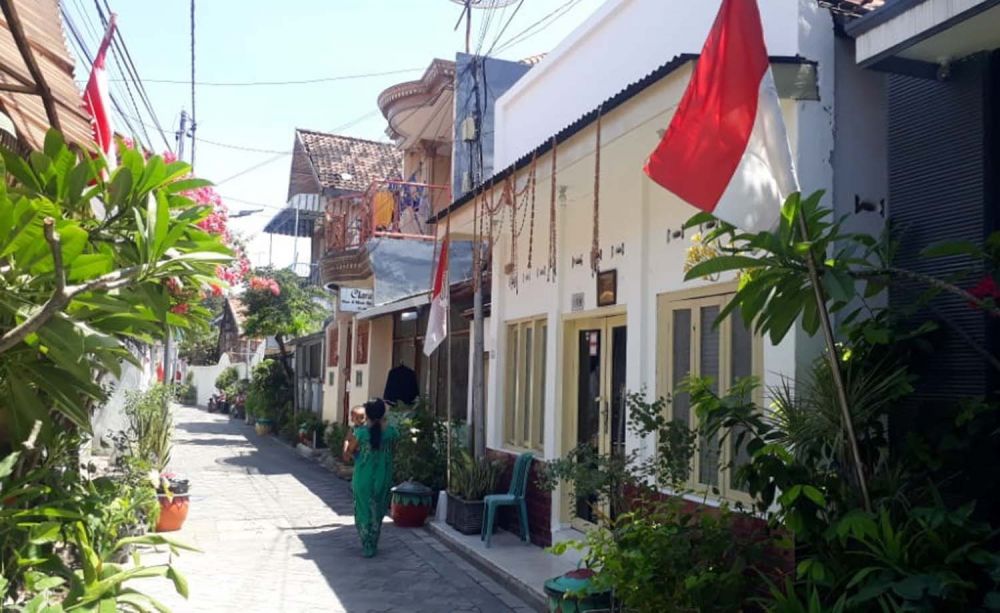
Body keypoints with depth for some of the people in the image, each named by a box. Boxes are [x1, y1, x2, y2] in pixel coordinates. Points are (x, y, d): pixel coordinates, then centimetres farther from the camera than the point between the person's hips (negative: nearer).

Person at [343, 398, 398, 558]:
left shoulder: (361, 431, -14)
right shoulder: (391, 432, -7)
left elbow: (348, 452, -5)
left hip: (363, 477, -2)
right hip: (383, 477, 2)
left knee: (364, 510, 13)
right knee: (377, 511, 18)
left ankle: (367, 547, 15)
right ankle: (373, 545, 26)